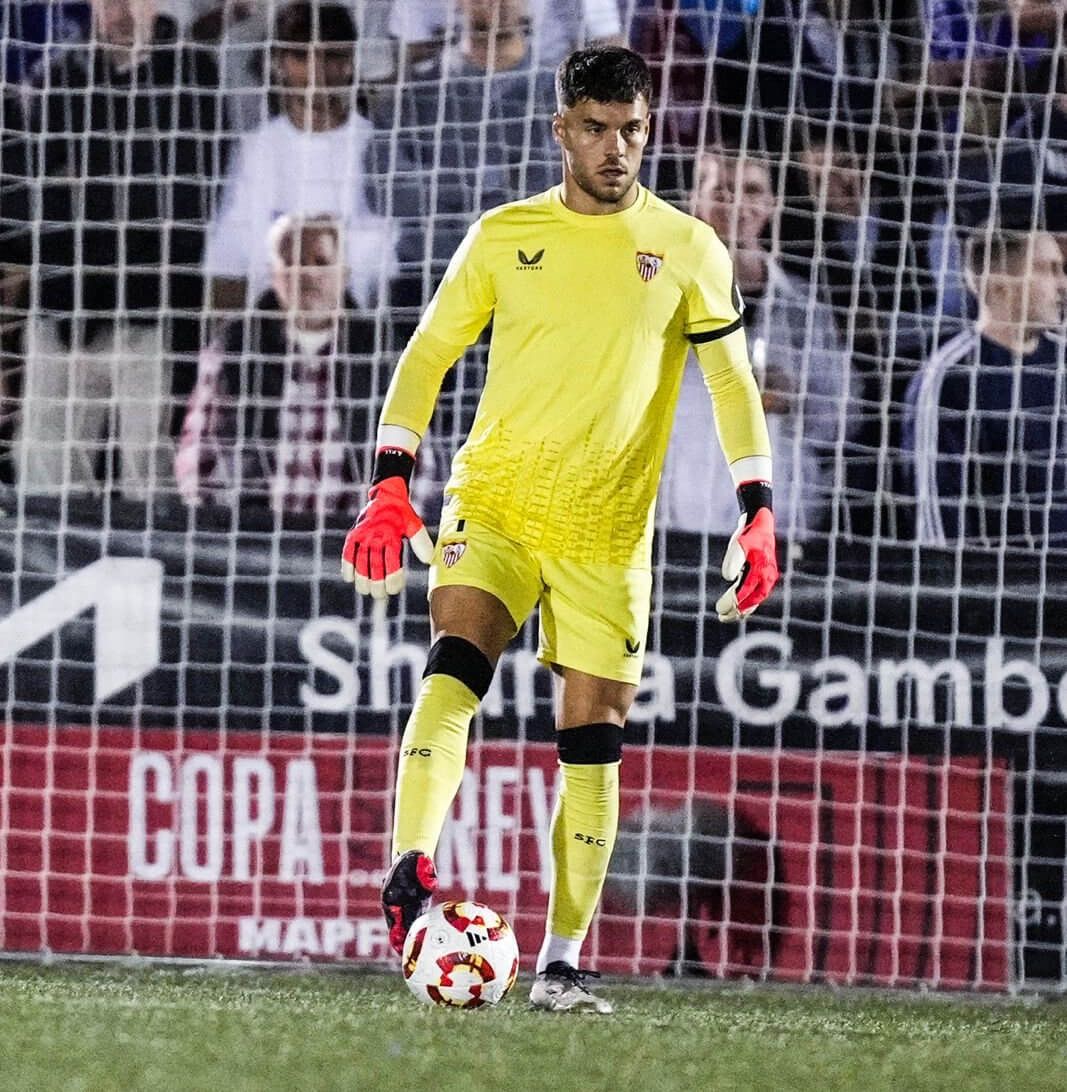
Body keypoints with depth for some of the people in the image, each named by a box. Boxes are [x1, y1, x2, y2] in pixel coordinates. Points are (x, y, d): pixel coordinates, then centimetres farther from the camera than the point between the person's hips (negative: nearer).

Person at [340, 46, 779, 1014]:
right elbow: (428, 354, 7)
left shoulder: (687, 250, 4)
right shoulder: (504, 236, 5)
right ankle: (411, 872, -37)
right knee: (456, 668, -25)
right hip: (494, 502, 0)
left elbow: (733, 381, 7)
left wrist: (758, 513, -3)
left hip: (608, 533, 0)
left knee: (593, 743, 2)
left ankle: (562, 962, 10)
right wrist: (392, 486, -4)